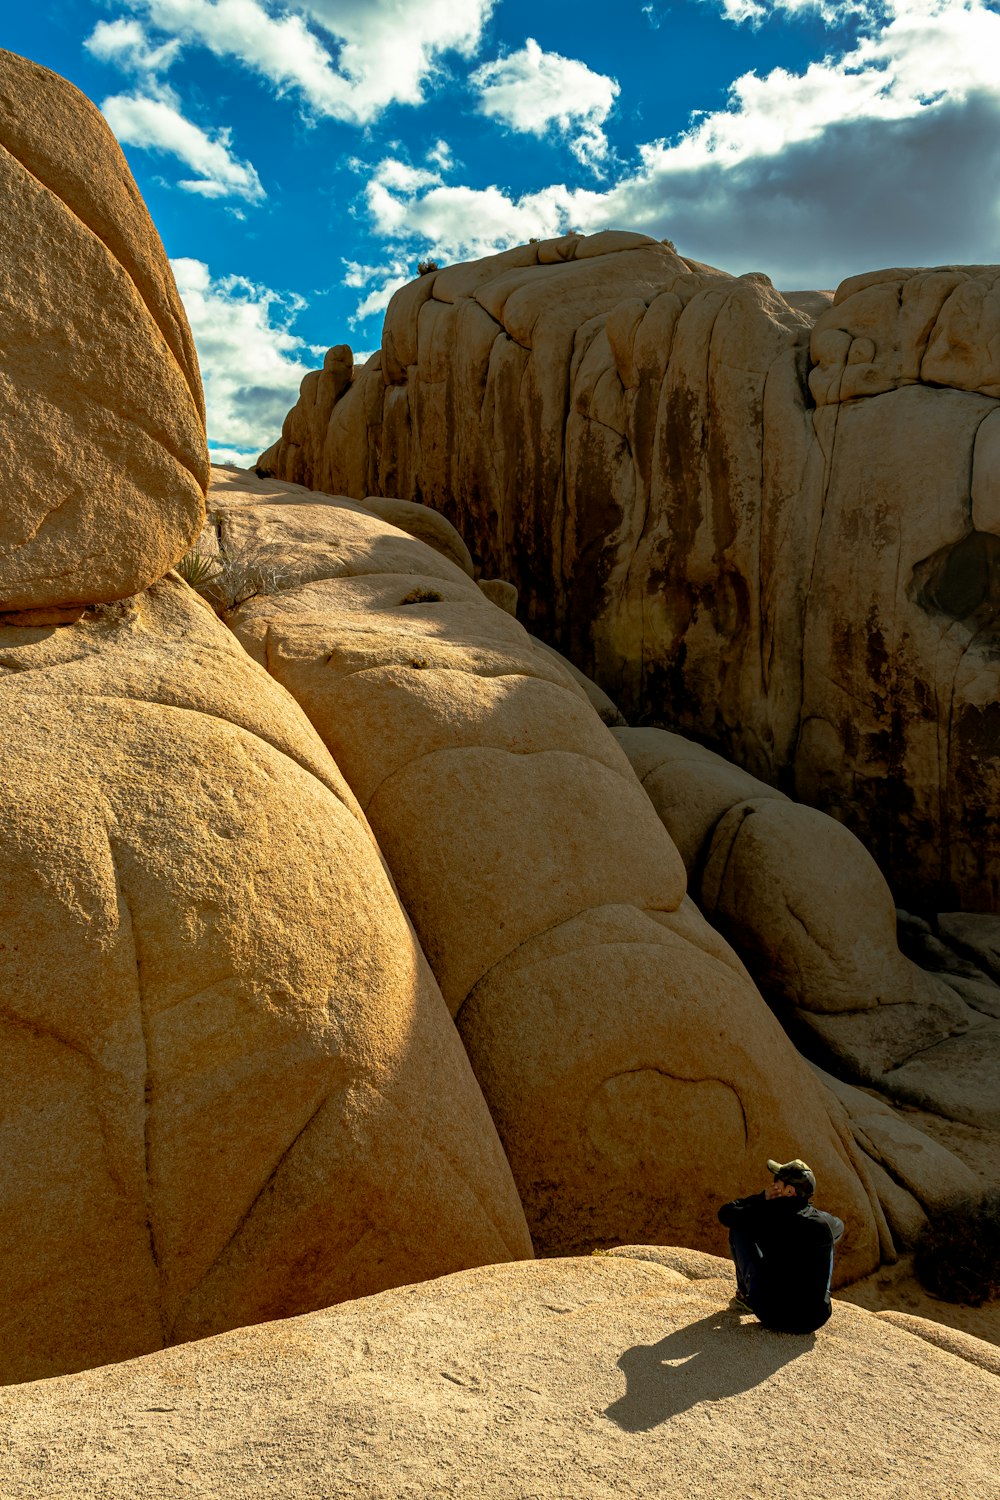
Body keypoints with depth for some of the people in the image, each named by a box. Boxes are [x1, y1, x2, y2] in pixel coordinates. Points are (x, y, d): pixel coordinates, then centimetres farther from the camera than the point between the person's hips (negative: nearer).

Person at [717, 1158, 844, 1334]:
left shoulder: (767, 1216, -15)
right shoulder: (826, 1222, -3)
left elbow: (724, 1213, 3)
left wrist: (761, 1198, 5)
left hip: (773, 1316, -3)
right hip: (815, 1320, 3)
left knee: (737, 1230, 9)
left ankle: (745, 1296, 24)